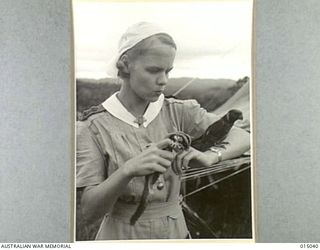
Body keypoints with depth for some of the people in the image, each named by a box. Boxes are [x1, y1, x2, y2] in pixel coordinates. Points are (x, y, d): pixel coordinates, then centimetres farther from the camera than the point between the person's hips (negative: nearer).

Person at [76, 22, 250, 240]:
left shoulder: (177, 113, -6)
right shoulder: (93, 128, -12)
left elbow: (242, 138, -8)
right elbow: (89, 210, -17)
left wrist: (209, 157, -28)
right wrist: (128, 170, -34)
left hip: (175, 233, 2)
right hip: (122, 236, -2)